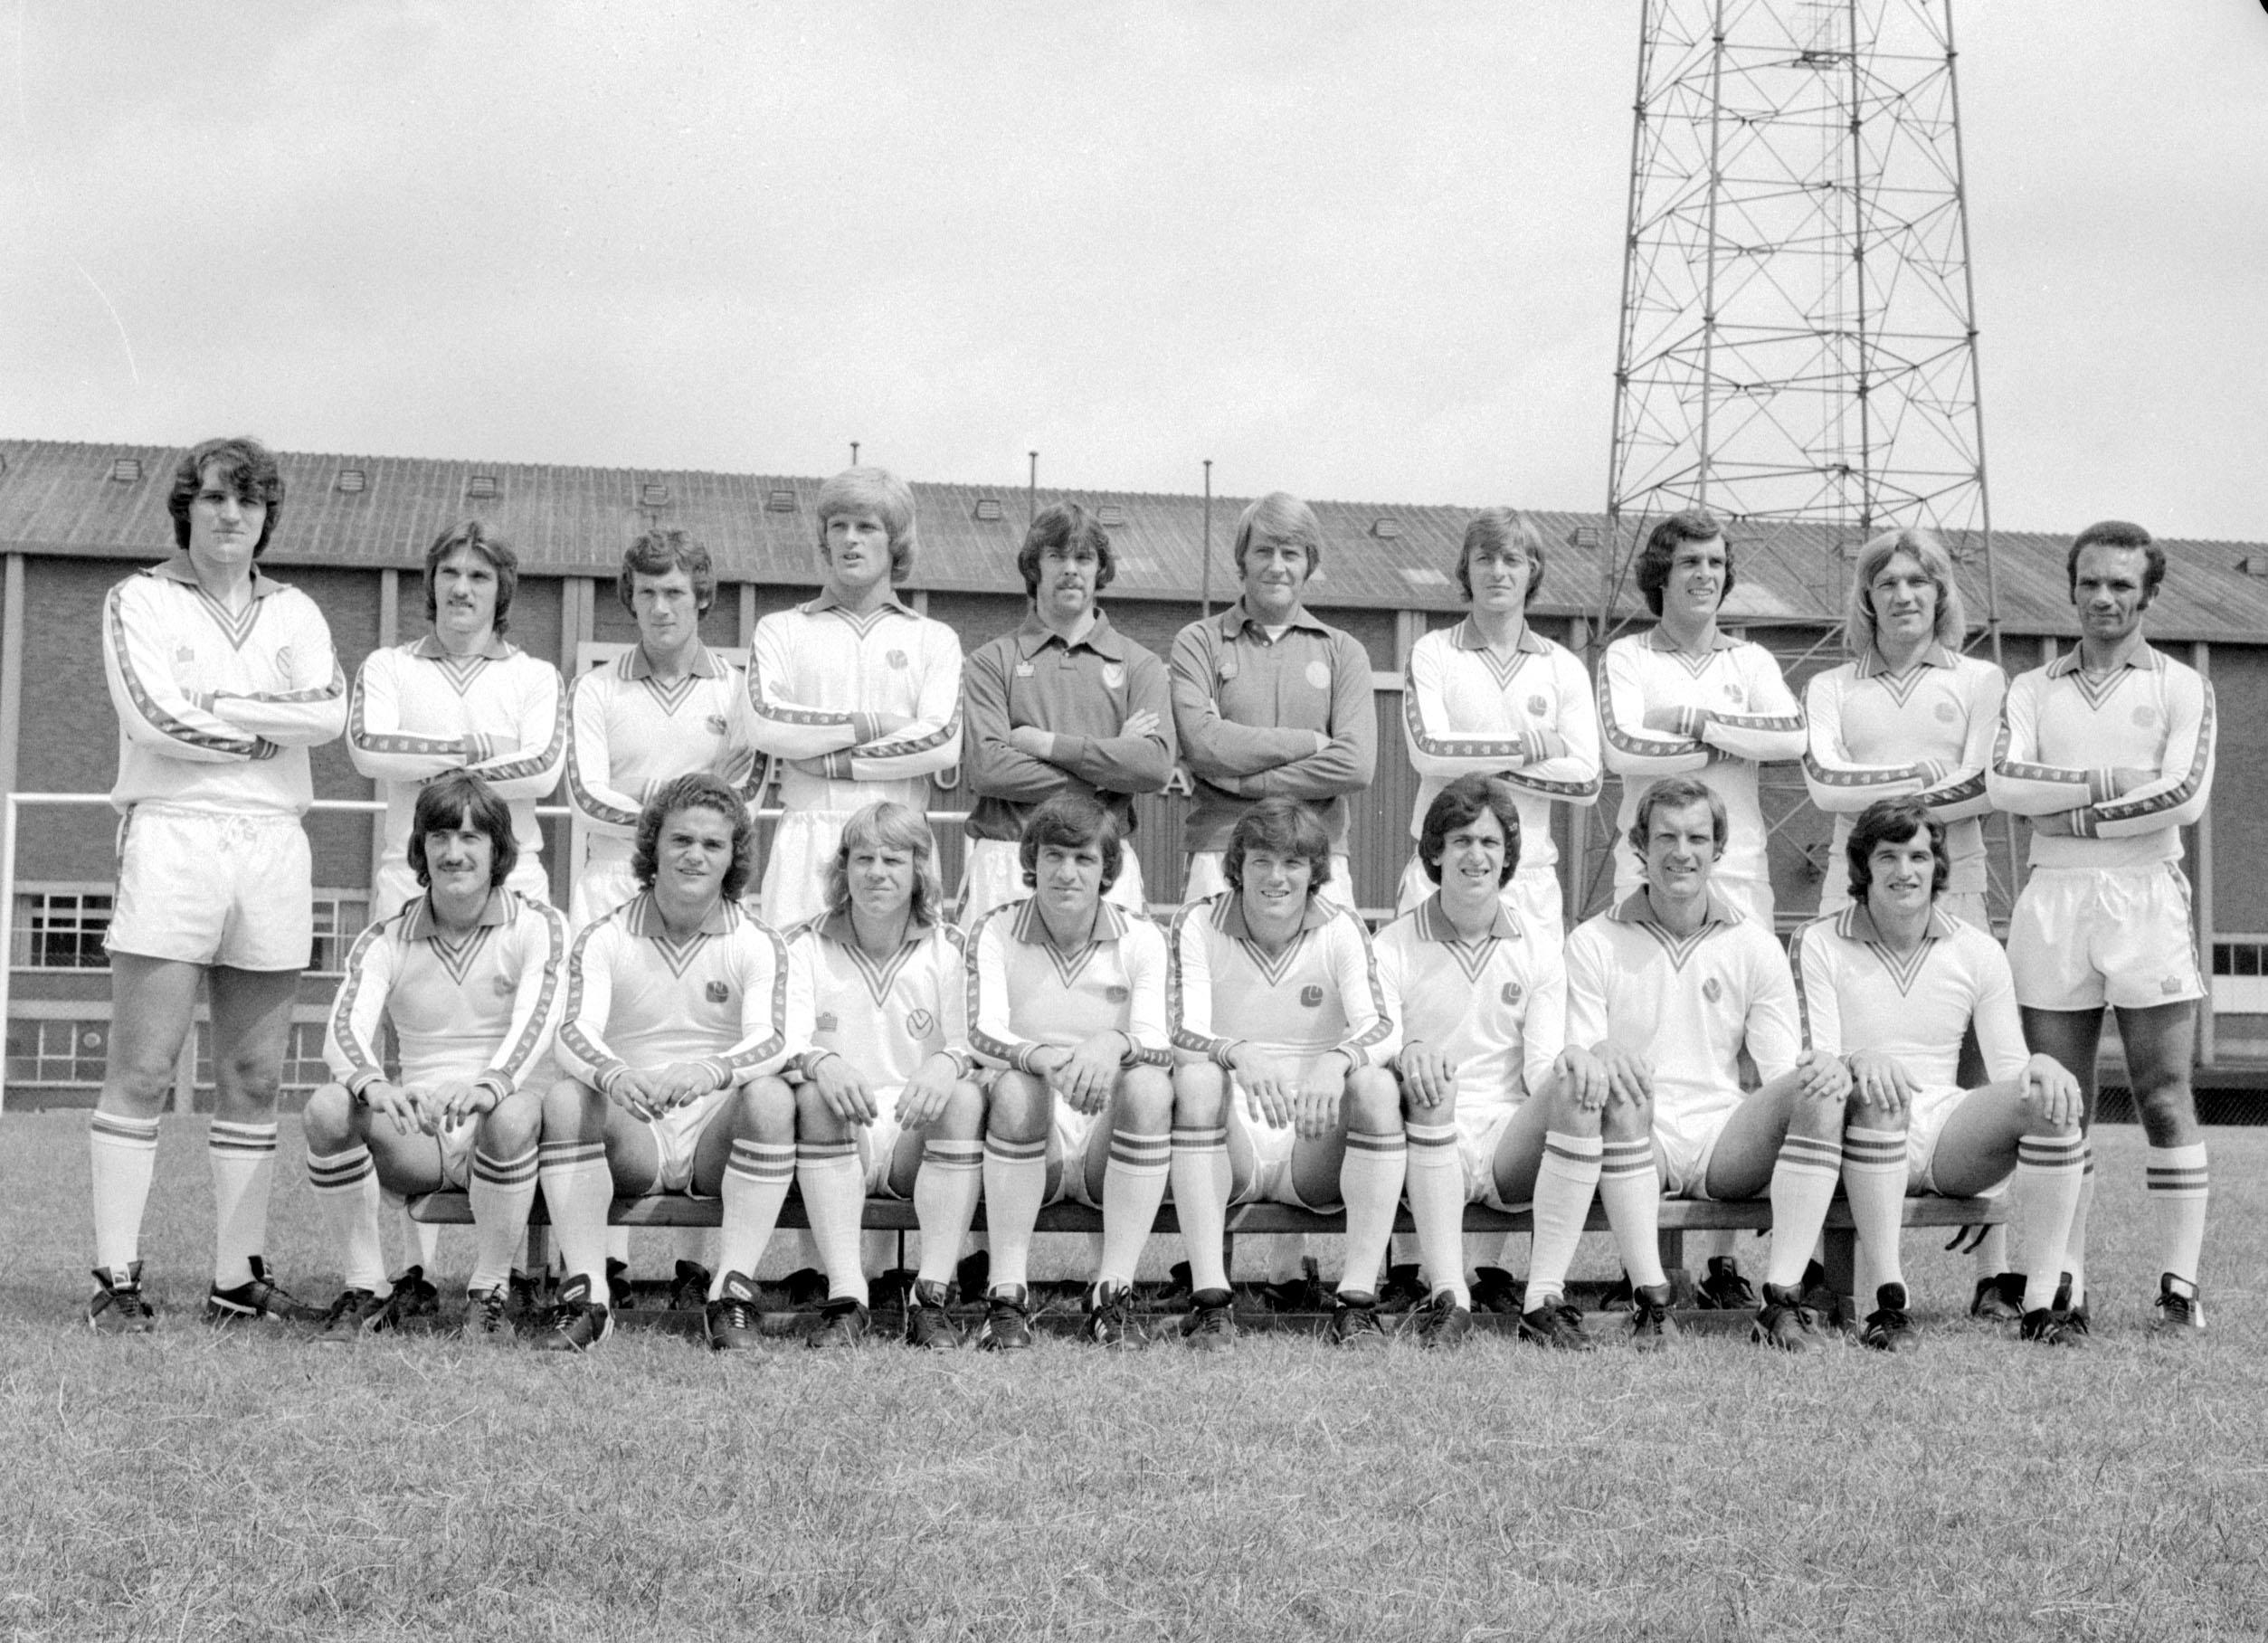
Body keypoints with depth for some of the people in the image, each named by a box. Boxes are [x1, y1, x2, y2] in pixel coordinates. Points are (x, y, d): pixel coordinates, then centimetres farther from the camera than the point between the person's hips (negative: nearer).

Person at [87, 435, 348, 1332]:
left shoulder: (293, 612, 16)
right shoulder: (140, 600, 6)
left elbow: (330, 711, -2)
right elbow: (153, 716, -10)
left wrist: (215, 705, -8)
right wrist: (272, 729, -3)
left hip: (273, 846, 4)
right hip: (171, 834, -4)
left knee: (254, 1078, 5)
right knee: (141, 1070, -6)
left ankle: (238, 1276, 10)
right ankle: (116, 1277, -3)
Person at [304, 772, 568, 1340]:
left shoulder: (538, 927, 2)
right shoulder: (384, 941, 8)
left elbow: (536, 1022, -17)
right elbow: (344, 1028, -9)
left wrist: (486, 1087, -39)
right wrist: (374, 1085, -34)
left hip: (508, 1134, -2)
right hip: (416, 1133, 2)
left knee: (509, 1114, -37)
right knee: (327, 1108, -26)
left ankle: (490, 1290, -17)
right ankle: (366, 1287, -12)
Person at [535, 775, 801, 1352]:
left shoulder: (758, 947, 3)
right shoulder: (603, 941, 4)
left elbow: (772, 1040, -15)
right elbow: (574, 1032, -13)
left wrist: (711, 1071, -38)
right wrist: (612, 1074, -38)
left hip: (719, 1135, 0)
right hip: (631, 1142, 0)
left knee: (771, 1098, -29)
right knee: (565, 1100, -27)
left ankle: (732, 1292, -27)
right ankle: (586, 1294, -27)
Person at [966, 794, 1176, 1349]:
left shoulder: (1140, 939, 4)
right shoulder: (996, 932, 3)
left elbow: (1157, 1045, -9)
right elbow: (983, 1034, -12)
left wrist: (1112, 1045, -35)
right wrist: (1046, 1059, -35)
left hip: (1112, 1138, 1)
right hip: (1030, 1145, -1)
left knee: (1150, 1084, -29)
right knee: (1016, 1085, -32)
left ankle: (1112, 1292, -26)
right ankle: (1007, 1296, -29)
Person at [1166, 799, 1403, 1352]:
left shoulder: (1340, 930, 1)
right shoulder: (1198, 924, 0)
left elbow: (1383, 1031, -13)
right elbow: (1181, 1034, -13)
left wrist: (1337, 1061, -37)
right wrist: (1239, 1054, -36)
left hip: (1319, 1145, 1)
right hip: (1230, 1146, -1)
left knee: (1378, 1086, -27)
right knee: (1195, 1079, -30)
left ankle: (1358, 1301, -28)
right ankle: (1210, 1299, -32)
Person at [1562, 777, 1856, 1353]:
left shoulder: (1754, 947, 12)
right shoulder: (1594, 943, 7)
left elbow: (1784, 1071, 6)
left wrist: (1828, 1071, -19)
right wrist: (1600, 1056, -27)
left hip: (1724, 1144, 2)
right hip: (1633, 1151, -2)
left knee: (1821, 1090, -24)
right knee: (1617, 1088, -35)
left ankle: (1782, 1299, -27)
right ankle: (1649, 1297, -34)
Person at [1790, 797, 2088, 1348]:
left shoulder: (1978, 950, 11)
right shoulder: (1818, 944, 3)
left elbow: (2008, 1069, 8)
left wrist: (2042, 1068, -17)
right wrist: (1860, 1061, -31)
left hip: (1947, 1133, 3)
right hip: (1859, 1137, -3)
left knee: (2052, 1097, -23)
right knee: (1879, 1094, -37)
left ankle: (2040, 1302, -25)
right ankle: (1887, 1299, -38)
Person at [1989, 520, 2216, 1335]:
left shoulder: (2182, 688, 8)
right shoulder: (2033, 689, 14)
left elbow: (2186, 795, -7)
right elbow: (2005, 781, -3)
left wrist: (2074, 813, -6)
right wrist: (2117, 781, -10)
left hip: (2146, 896, -2)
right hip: (2052, 899, 2)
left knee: (2165, 1099, -3)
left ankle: (2179, 1284, 0)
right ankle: (2061, 1284, 8)